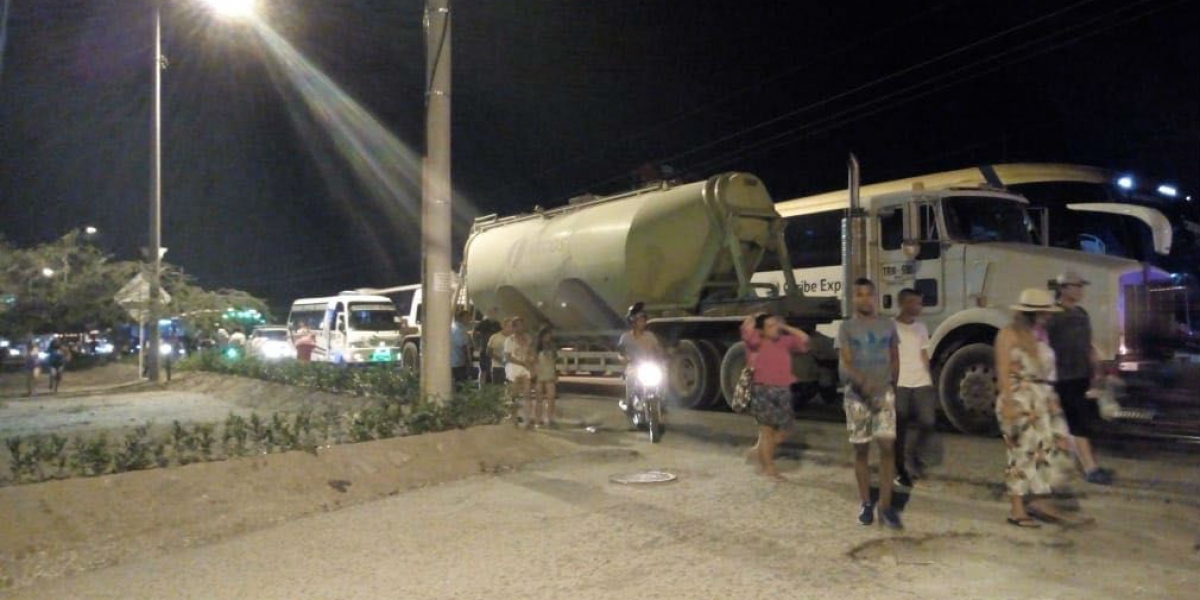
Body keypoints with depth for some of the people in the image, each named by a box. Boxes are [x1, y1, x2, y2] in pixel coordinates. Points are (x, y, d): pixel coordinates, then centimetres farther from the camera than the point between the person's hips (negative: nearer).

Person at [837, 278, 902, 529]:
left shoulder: (888, 325, 7)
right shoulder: (847, 327, -1)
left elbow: (895, 359, 18)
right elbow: (844, 363, -11)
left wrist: (888, 383, 9)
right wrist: (863, 382, -28)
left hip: (884, 393, 1)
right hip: (856, 395, -1)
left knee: (887, 445, -9)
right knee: (861, 449, 5)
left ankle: (885, 505, -4)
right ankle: (866, 503, 16)